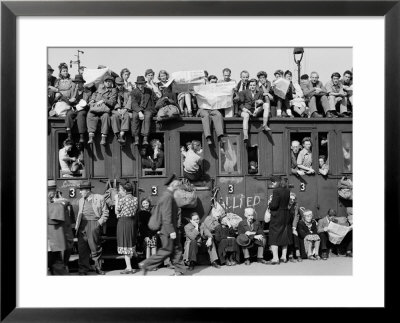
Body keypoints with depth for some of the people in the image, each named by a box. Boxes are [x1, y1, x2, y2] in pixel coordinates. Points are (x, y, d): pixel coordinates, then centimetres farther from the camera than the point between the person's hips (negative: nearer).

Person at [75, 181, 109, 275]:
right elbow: (79, 214, 20)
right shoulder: (81, 200, 17)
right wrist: (77, 226, 9)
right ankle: (83, 269, 12)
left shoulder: (99, 198, 1)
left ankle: (98, 268, 16)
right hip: (82, 225, 4)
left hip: (94, 225, -4)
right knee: (82, 248, 3)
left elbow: (105, 212, 3)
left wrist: (99, 222, -7)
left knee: (95, 247, 1)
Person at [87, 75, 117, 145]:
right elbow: (94, 94, 32)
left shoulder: (113, 90, 15)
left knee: (105, 116, -36)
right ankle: (91, 137, -36)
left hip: (105, 109, -3)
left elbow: (112, 102, 3)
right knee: (90, 115, -28)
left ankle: (103, 138, -38)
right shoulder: (99, 88, 28)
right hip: (95, 108, 3)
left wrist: (103, 101, -11)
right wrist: (92, 100, 10)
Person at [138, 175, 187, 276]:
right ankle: (145, 264, 7)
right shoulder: (167, 196, -20)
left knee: (177, 248, 12)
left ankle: (179, 270, 18)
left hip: (172, 228, 10)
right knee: (166, 251, -1)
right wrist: (171, 231, -23)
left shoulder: (168, 195, 12)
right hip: (168, 229, -10)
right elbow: (166, 216, -24)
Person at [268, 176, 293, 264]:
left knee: (274, 237, 2)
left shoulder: (276, 191, -17)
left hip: (277, 217, -7)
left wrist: (270, 203, -1)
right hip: (286, 215, 7)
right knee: (285, 236, 15)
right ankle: (284, 257, 23)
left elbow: (274, 205, -22)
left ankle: (275, 258, -1)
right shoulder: (287, 190, 6)